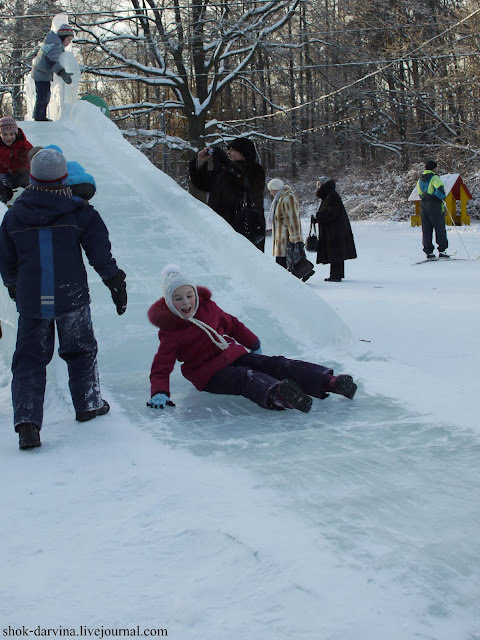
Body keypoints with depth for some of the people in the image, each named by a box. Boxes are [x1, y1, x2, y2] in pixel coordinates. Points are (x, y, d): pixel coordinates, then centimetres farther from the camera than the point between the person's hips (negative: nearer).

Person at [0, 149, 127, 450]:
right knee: (80, 350, 19)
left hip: (31, 301, 1)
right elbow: (101, 255, -2)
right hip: (72, 298, -1)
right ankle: (88, 404, 30)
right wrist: (117, 284, 9)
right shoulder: (80, 212, -5)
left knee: (29, 357, 5)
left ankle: (27, 422, -7)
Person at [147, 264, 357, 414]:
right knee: (246, 377, -36)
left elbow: (232, 325, 21)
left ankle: (329, 381, -33)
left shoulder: (208, 307, 6)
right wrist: (159, 393, -32)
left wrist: (253, 345, 33)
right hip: (211, 375, -6)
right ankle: (276, 395, -69)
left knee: (276, 364, -17)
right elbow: (161, 368, -13)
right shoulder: (170, 333, -10)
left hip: (235, 355, 6)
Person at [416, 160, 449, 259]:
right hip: (434, 205, -7)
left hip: (423, 205, 7)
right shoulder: (434, 177, -9)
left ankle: (428, 252, 5)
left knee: (426, 229, 7)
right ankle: (442, 251, -3)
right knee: (440, 228, 0)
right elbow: (440, 187, -24)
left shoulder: (420, 179, 14)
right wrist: (442, 196, -7)